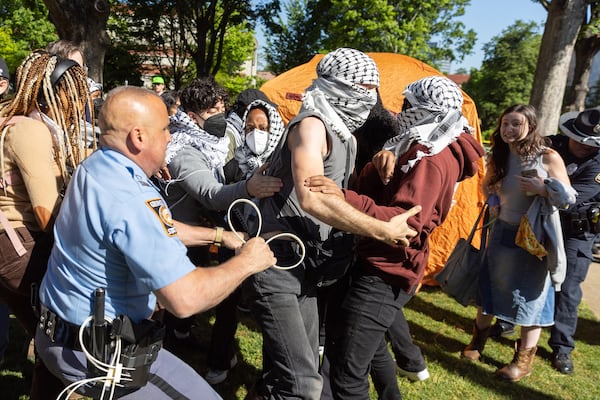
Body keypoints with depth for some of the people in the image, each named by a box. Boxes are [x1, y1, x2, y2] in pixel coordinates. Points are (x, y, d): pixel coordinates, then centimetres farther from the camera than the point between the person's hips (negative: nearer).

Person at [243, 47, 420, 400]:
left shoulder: (347, 137, 15)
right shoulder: (312, 125, -15)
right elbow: (313, 198, -29)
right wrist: (383, 230, -24)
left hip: (305, 264, 9)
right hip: (274, 262, -9)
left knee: (295, 371, 17)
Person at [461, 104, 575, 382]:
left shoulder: (548, 157, -13)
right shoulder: (499, 157, 0)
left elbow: (568, 198, -10)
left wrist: (542, 189, -26)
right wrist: (493, 205, 0)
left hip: (534, 237, -4)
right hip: (502, 232, 4)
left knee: (531, 297, 6)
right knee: (488, 288, 14)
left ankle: (524, 360, 21)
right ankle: (478, 339, 36)